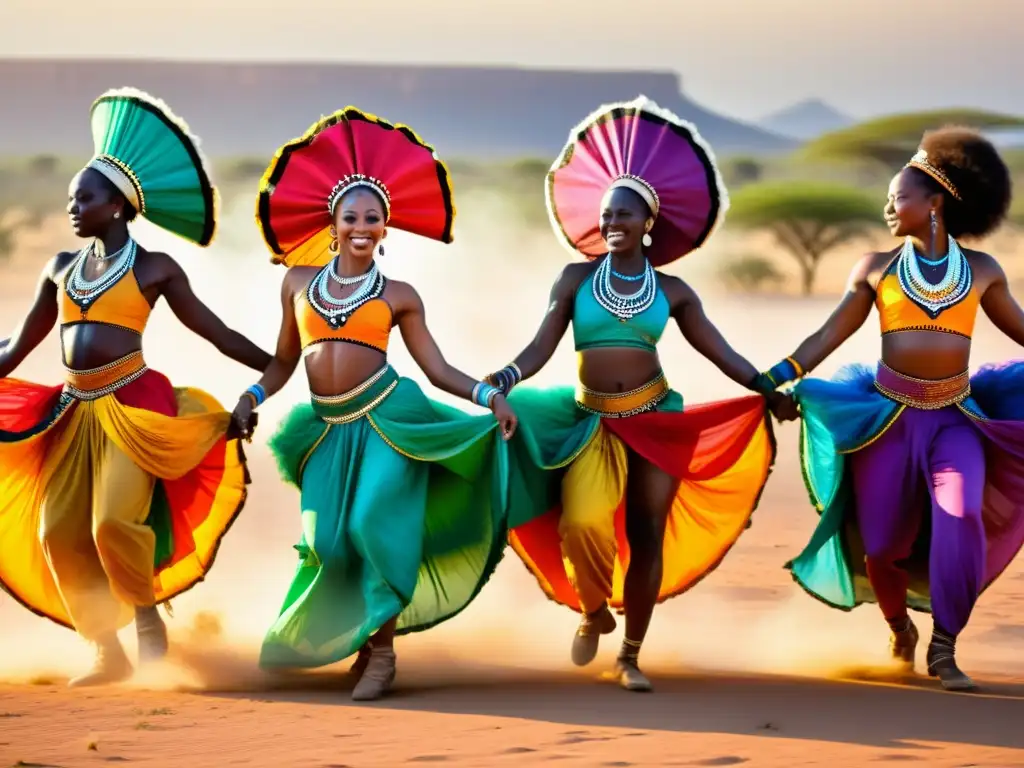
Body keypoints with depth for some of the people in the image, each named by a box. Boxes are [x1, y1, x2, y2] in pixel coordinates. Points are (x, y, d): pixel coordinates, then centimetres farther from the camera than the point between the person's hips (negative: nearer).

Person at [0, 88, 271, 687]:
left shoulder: (154, 269, 1)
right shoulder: (61, 270, 14)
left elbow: (219, 335, 4)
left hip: (133, 407, -6)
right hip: (75, 412, 6)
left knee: (114, 523, -20)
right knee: (59, 535, -2)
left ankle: (147, 614, 7)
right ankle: (109, 652, 10)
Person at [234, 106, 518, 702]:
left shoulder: (398, 295, 6)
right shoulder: (299, 282, 12)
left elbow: (437, 367, 4)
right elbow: (284, 363, 17)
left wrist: (487, 395, -12)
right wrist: (253, 398, 0)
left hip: (389, 417, -3)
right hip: (329, 428, 3)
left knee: (377, 526, -14)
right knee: (329, 540, -4)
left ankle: (382, 647, 1)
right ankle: (343, 630, 22)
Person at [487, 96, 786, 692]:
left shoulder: (671, 291, 6)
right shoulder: (576, 280, 4)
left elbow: (721, 352, 8)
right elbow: (542, 347, -1)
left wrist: (770, 390, -1)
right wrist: (502, 381, -19)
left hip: (656, 420, 1)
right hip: (592, 422, -1)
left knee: (648, 535, -1)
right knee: (582, 523, -21)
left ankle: (631, 655, 12)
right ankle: (594, 611, 10)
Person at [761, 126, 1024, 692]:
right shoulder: (876, 269, 4)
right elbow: (830, 336, 2)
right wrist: (775, 378, -9)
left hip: (955, 418, -1)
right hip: (889, 415, 1)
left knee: (961, 514, -25)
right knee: (881, 541, 0)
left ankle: (943, 648, -14)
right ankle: (900, 626, 33)